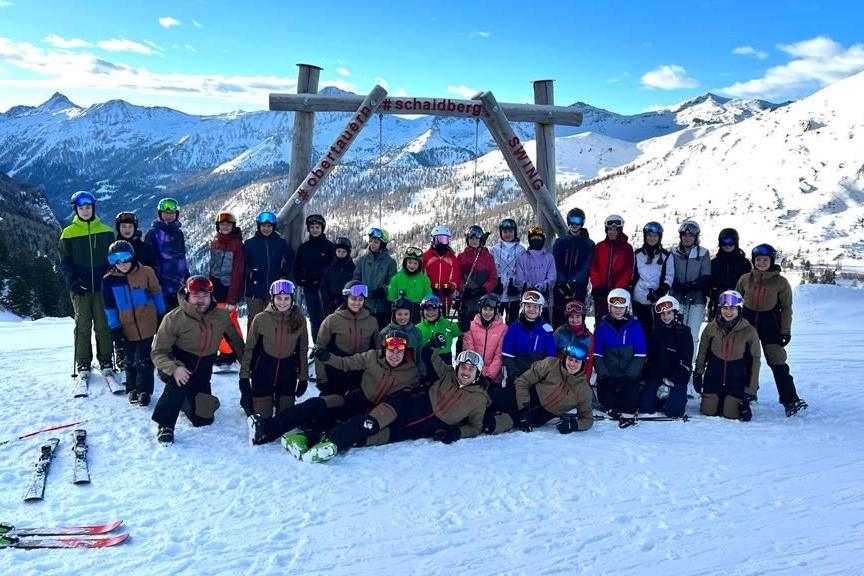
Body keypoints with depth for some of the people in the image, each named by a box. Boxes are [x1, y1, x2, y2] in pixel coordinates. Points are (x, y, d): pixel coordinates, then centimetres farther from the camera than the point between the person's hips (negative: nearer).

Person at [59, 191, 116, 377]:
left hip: (102, 285, 1)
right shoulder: (68, 233, 4)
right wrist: (73, 280, -9)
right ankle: (83, 363, 11)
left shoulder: (106, 231, 6)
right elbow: (64, 261, 5)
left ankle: (106, 360, 13)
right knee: (83, 325, 3)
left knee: (103, 325, 3)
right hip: (80, 287, -1)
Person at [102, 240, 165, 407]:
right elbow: (109, 307, 2)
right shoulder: (109, 280, -3)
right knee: (130, 361, 12)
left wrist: (162, 316, 10)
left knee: (144, 360, -1)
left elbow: (156, 293, 5)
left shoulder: (146, 272, -8)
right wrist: (115, 329, -1)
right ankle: (132, 389, 27)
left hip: (147, 325, -2)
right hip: (126, 328, 2)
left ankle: (144, 390, 10)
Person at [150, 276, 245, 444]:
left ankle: (184, 400, 38)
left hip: (203, 370, 4)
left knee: (203, 419, 6)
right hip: (178, 362, -4)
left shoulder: (221, 316, -7)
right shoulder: (174, 318, -17)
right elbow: (158, 352, -17)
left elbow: (235, 340, 11)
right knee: (180, 380, -39)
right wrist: (174, 368, -36)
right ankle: (165, 425, -23)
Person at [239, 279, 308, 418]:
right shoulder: (261, 318, -11)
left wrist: (303, 377, 4)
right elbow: (249, 348, -3)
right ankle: (246, 399, 37)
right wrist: (244, 375, -4)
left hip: (288, 373, 2)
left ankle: (276, 401, 42)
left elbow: (302, 350, 3)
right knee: (262, 417, 5)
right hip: (263, 372, -2)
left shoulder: (299, 320, -6)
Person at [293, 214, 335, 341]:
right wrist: (299, 280, -1)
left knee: (323, 316, -11)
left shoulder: (329, 246, 2)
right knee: (313, 318, 8)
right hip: (309, 288, 4)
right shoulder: (303, 247, 11)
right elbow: (297, 267, 16)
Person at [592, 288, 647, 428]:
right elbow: (597, 355, 0)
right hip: (608, 374, 1)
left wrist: (628, 376, -13)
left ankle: (628, 413, -4)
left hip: (630, 374, -1)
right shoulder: (602, 326, 2)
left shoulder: (635, 326, -1)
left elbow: (640, 355, -4)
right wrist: (605, 375, -11)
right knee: (605, 397, -9)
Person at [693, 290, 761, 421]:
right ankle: (717, 400, 34)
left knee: (731, 413, -6)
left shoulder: (748, 331, -12)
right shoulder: (712, 327, -7)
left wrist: (752, 389, -6)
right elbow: (703, 350, 7)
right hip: (714, 372, 2)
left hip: (737, 376, -2)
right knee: (708, 410, 0)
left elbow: (755, 358, -5)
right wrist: (698, 373, 8)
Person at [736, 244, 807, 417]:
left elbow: (786, 308, 1)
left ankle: (790, 401, -11)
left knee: (777, 362, -11)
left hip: (770, 324, -3)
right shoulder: (745, 279, 4)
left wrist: (786, 331, -4)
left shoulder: (780, 282, -2)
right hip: (747, 322, 3)